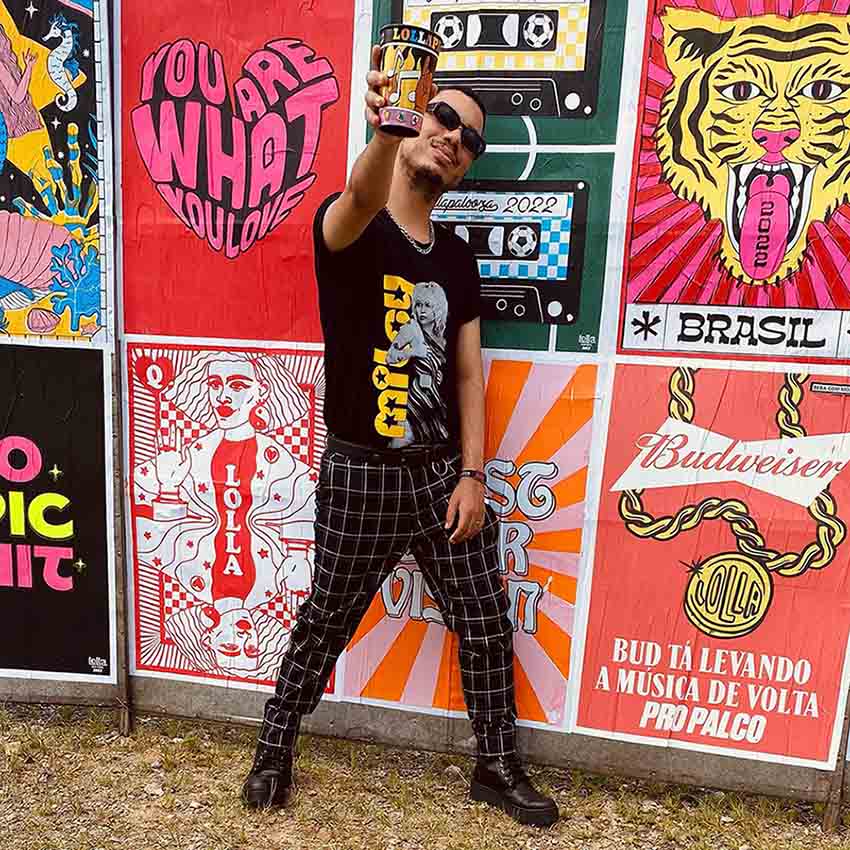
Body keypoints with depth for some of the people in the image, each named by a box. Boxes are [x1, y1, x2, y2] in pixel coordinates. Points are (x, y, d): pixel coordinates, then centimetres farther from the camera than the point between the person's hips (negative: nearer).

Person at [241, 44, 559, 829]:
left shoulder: (458, 258, 8)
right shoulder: (346, 227, -6)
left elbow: (469, 373, 4)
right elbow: (363, 195, -33)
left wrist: (471, 475, -3)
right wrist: (388, 128, -54)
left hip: (445, 471, 5)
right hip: (361, 474, -4)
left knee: (487, 626, 12)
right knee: (324, 626, 13)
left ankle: (499, 768, 36)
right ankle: (275, 749, 41)